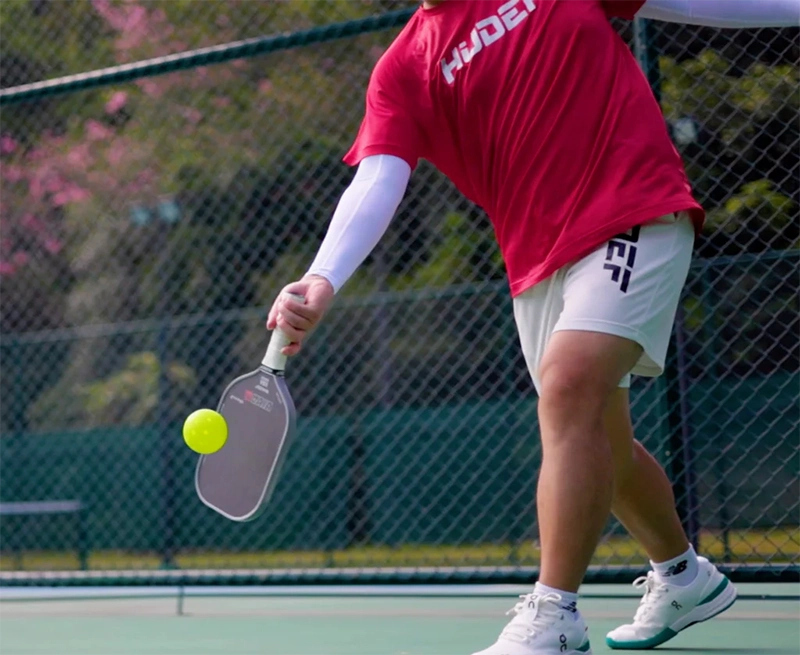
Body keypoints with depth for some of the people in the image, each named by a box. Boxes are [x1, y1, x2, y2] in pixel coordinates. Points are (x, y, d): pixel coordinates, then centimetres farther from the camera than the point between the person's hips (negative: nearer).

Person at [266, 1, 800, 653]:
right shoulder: (402, 72, 2)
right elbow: (376, 184, -12)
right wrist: (321, 281, -30)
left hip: (635, 216, -4)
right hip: (538, 266, 4)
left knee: (568, 385, -24)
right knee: (601, 445, 15)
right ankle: (685, 578, 42)